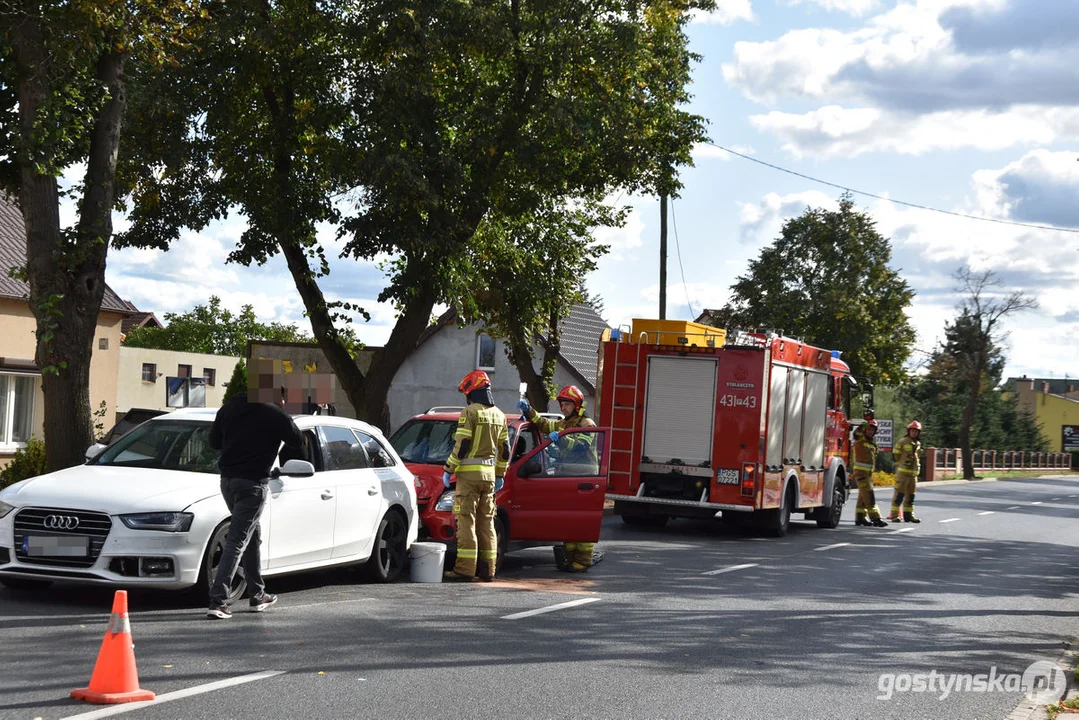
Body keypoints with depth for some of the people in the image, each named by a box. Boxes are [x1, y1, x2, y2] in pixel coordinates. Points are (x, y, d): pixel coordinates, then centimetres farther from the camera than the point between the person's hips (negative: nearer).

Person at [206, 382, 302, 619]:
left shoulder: (229, 408, 8)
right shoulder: (273, 414, -11)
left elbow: (214, 441, 15)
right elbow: (297, 441, 0)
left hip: (228, 480, 7)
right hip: (252, 484, -7)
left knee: (251, 536, 21)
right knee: (237, 541, -7)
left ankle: (258, 595, 29)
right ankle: (217, 600, -15)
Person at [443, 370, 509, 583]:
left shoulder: (470, 412, -10)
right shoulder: (499, 415, 13)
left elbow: (461, 446, -15)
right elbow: (505, 450, 17)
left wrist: (448, 470, -7)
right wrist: (500, 475, 24)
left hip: (469, 472, -7)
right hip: (489, 474, 7)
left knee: (466, 521, -7)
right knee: (486, 522, 11)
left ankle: (465, 569, -9)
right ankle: (488, 570, 12)